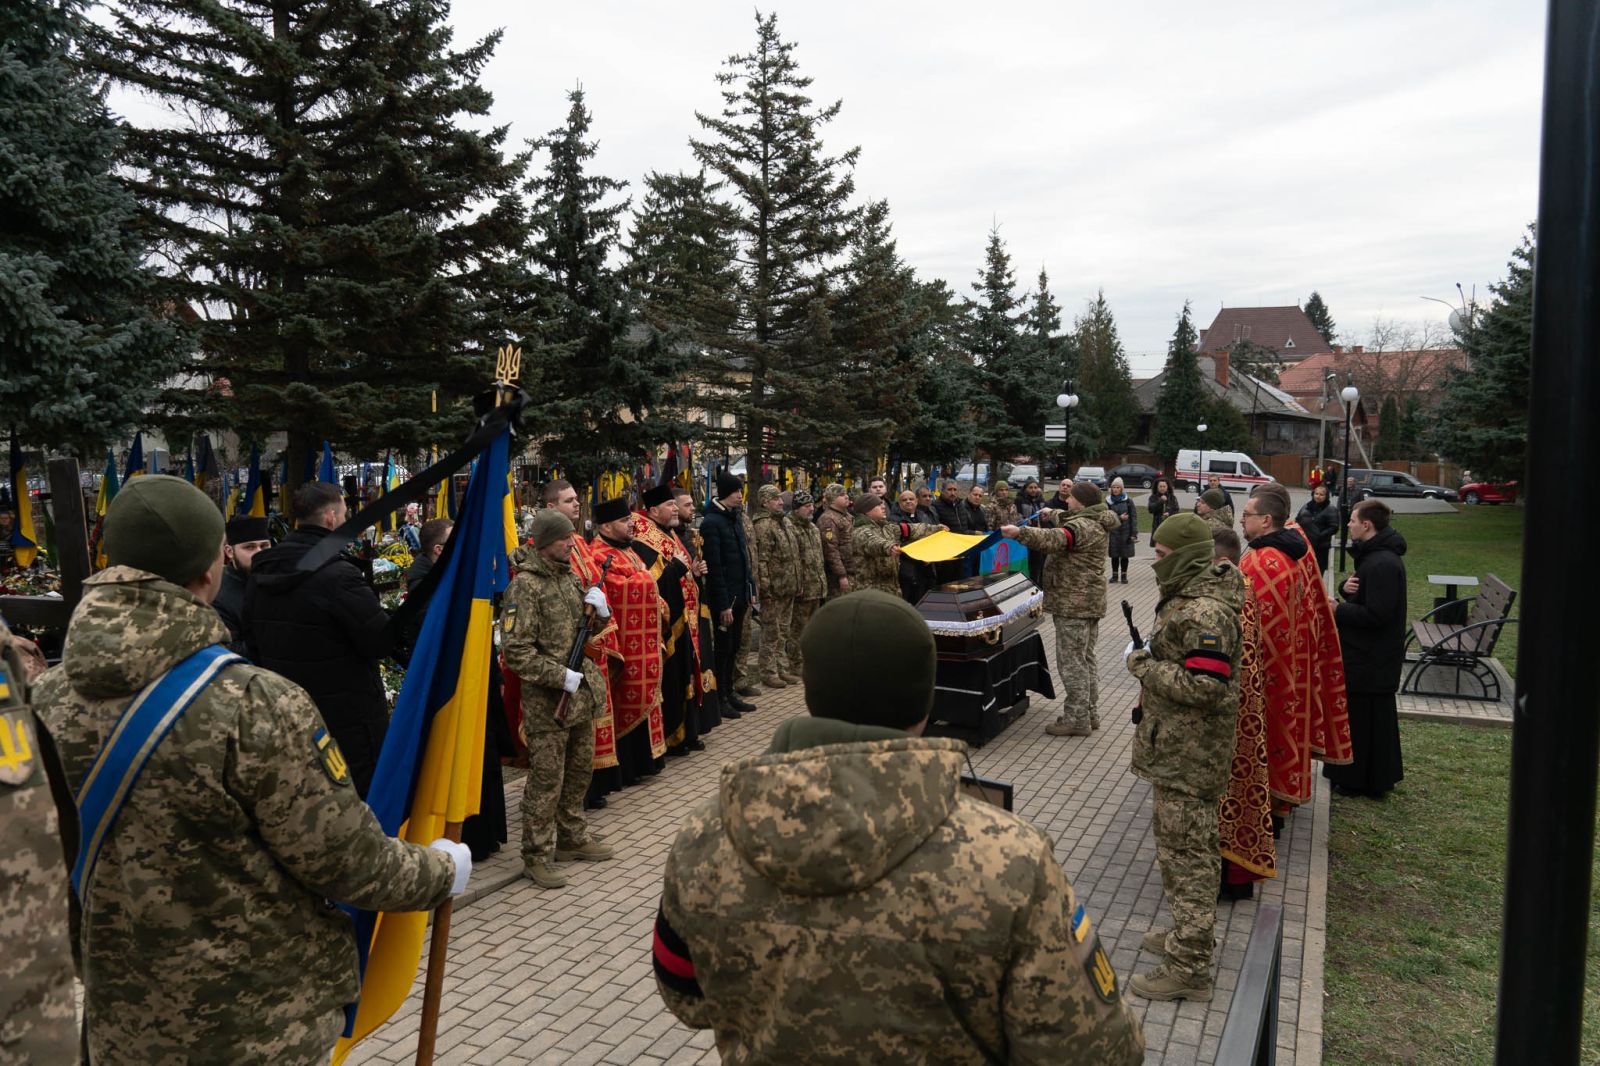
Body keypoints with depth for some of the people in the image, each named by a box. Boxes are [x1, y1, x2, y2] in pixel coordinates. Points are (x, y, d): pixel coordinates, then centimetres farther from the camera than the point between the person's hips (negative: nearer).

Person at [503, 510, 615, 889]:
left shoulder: (569, 575, 10)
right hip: (547, 700, -8)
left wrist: (600, 609, -1)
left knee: (579, 771, 18)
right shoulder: (525, 585, -15)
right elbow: (516, 651, -19)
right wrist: (563, 677, -21)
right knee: (546, 779, -1)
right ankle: (537, 857, 11)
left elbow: (587, 629, 22)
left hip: (582, 692, 8)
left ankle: (571, 839, 33)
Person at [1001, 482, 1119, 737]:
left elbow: (1057, 539, -38)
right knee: (1086, 658, 17)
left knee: (1071, 661, -6)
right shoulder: (1095, 523, 14)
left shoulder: (1082, 526, -18)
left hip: (1074, 603, -11)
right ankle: (1089, 713, 26)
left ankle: (1077, 719, -2)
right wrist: (1052, 514, 50)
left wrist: (1020, 532, -50)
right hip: (1089, 601, 11)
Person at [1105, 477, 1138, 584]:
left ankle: (1124, 575, 15)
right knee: (1114, 555, 6)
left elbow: (1134, 516, -3)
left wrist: (1134, 533, -7)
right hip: (1113, 531, 1)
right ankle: (1115, 575, 17)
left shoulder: (1128, 500, -4)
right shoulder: (1108, 501, 0)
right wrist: (1119, 518, -14)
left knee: (1125, 555, 5)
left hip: (1126, 531, -1)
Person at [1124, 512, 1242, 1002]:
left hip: (1187, 758, -11)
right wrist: (1150, 660, 9)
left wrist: (1145, 667, -18)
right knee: (1190, 848, 23)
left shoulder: (1203, 612, -24)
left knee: (1186, 854, -2)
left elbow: (1204, 687, -27)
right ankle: (1190, 934, 39)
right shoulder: (1188, 597, 11)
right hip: (1178, 749, 11)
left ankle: (1188, 968, 8)